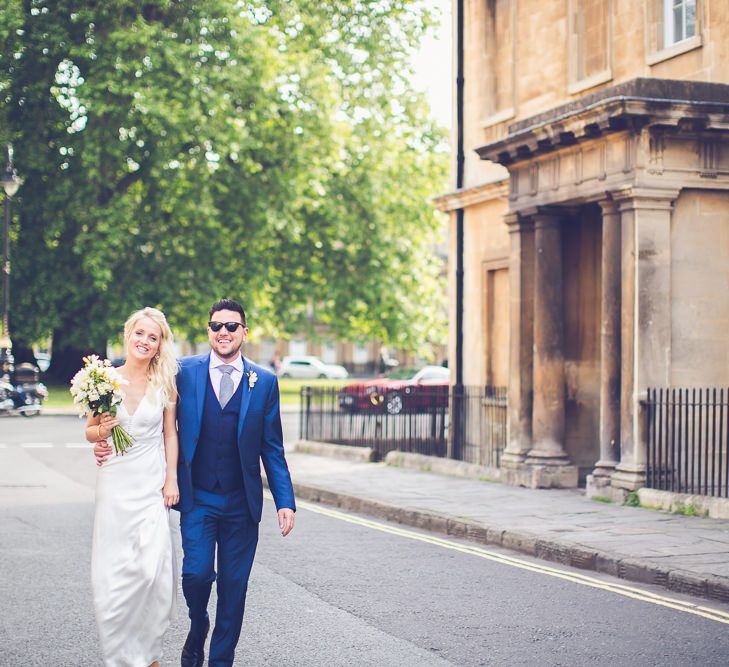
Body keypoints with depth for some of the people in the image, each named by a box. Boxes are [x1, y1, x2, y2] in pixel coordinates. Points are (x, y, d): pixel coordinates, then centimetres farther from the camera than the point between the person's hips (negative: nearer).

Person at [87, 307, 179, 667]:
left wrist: (171, 480, 0)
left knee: (151, 569, -10)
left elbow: (170, 433, 6)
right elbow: (89, 431, 9)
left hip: (151, 486, -1)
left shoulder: (164, 383, 0)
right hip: (114, 484, 1)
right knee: (111, 573, 0)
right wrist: (100, 431, -13)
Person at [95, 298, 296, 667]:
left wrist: (285, 502, 0)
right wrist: (109, 441, -9)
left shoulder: (264, 382, 3)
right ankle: (197, 629, 20)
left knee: (233, 585, 5)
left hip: (242, 502, 1)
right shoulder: (184, 372, 2)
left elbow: (272, 448, 5)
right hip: (197, 498, -1)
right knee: (196, 573, -13)